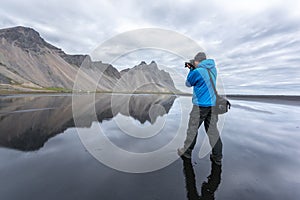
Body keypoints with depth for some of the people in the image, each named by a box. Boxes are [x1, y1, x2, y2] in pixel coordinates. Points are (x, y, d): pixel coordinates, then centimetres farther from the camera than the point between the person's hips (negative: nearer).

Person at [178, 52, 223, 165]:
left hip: (201, 105, -7)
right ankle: (217, 157, 19)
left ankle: (186, 151, 24)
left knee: (193, 129, 7)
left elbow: (188, 83, 0)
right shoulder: (213, 69, 9)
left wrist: (191, 70, 10)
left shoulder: (197, 71, -15)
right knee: (213, 130, 12)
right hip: (213, 104, 7)